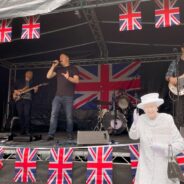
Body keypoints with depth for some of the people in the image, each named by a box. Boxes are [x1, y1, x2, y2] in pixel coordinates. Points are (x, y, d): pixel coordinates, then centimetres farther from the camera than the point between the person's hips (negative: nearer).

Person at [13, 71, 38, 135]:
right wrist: (16, 92, 0)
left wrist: (35, 89, -9)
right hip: (19, 99, 1)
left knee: (27, 115, -15)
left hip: (28, 100, -1)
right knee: (20, 115, -1)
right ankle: (22, 130, 6)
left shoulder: (32, 83, 20)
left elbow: (34, 92, 10)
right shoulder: (19, 82, 19)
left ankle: (27, 131, -15)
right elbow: (14, 89, 19)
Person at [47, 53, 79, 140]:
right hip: (58, 96, 4)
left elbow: (77, 80, -7)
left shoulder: (73, 69, 6)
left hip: (68, 97, -4)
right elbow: (48, 76, 11)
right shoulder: (58, 70, 20)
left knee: (69, 116, -1)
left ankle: (70, 134, 11)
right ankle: (51, 134, -4)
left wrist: (68, 77, -24)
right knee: (53, 114, -5)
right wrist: (53, 66, 5)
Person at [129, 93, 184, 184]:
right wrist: (135, 122, -29)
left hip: (165, 166, -1)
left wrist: (164, 148, -26)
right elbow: (133, 136, -12)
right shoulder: (141, 119, -4)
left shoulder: (167, 119, -11)